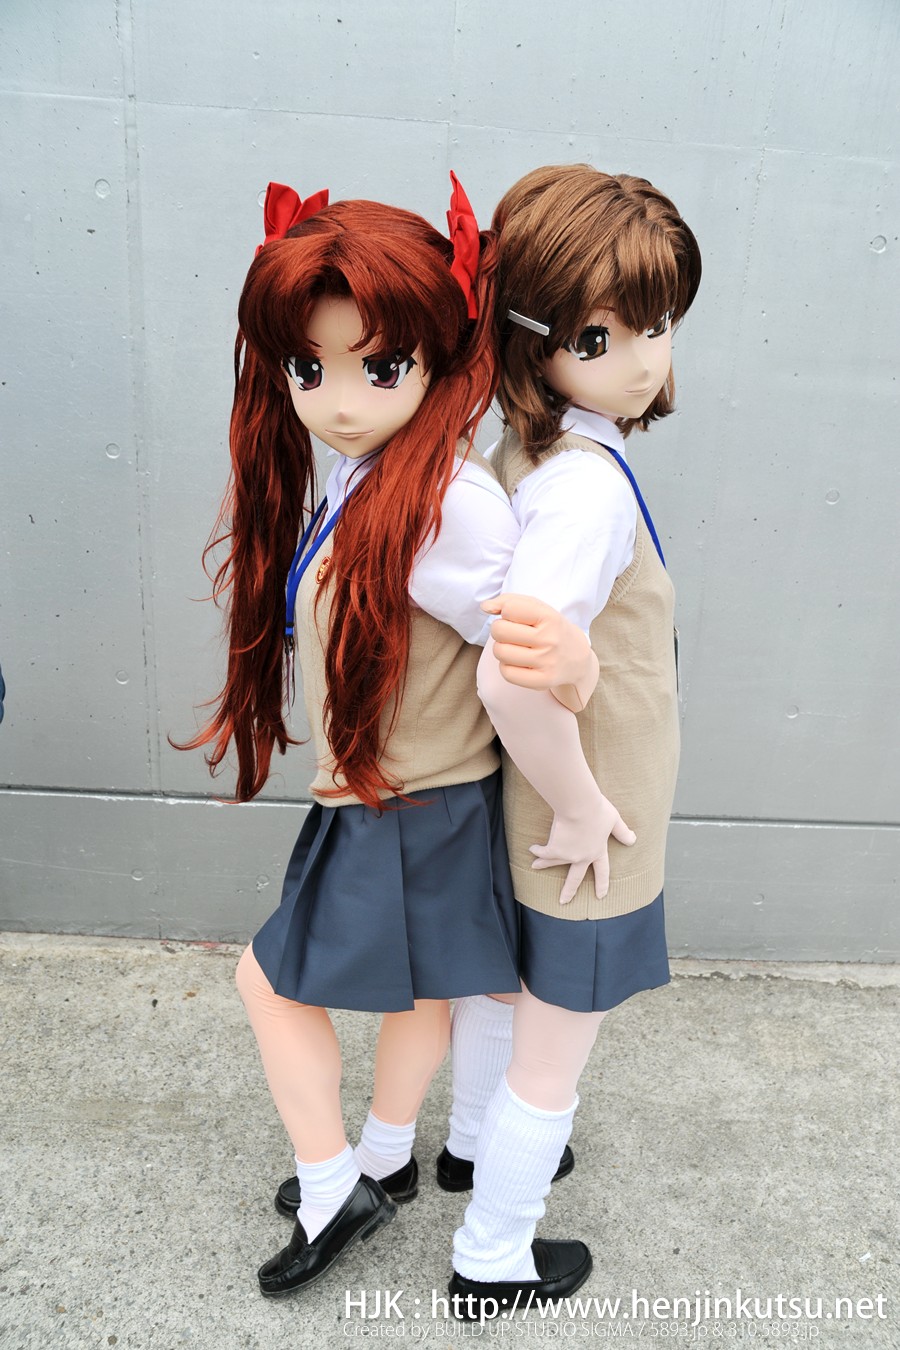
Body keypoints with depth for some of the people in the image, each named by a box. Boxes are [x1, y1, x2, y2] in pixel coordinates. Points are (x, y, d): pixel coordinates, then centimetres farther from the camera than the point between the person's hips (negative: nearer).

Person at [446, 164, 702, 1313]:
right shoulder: (589, 486, -30)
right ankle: (492, 1259, 42)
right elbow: (513, 674, -42)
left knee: (500, 975, 31)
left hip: (525, 808, 9)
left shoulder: (521, 450, -3)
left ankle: (475, 1136, 60)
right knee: (552, 1057, 15)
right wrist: (581, 807, -24)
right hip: (587, 837, -8)